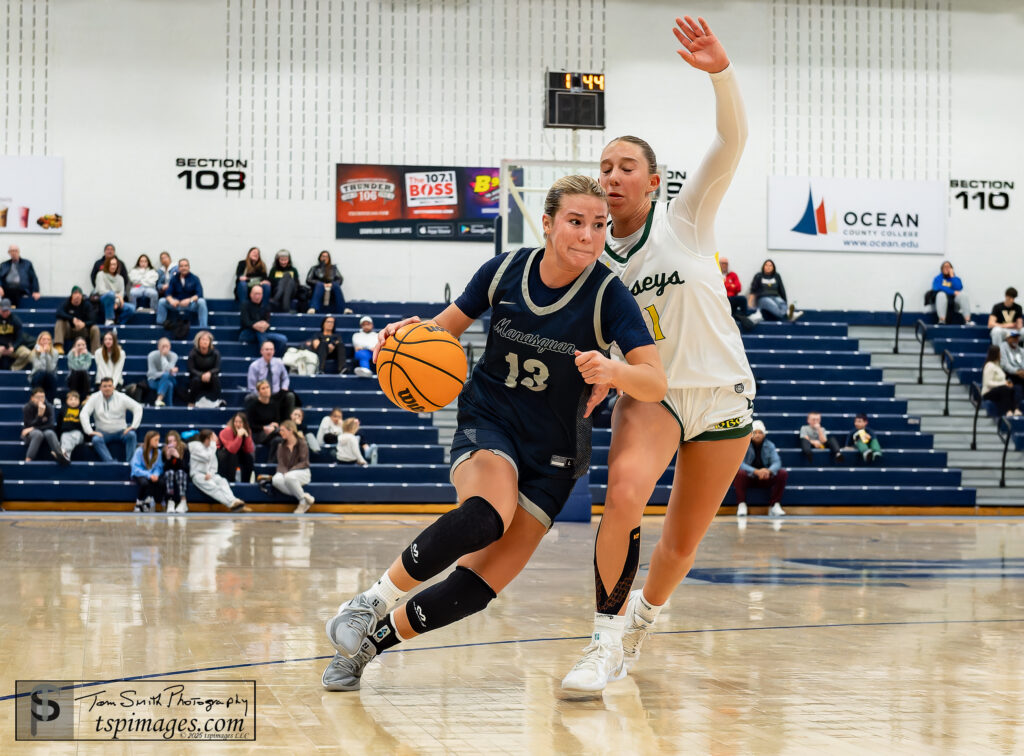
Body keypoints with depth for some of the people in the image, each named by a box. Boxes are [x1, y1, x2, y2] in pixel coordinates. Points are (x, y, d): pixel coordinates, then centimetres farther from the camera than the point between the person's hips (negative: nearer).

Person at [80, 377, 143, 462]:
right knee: (96, 440, -33)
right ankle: (110, 463, -41)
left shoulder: (121, 397, 0)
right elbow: (84, 414, -6)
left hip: (120, 432, 0)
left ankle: (130, 462, -29)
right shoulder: (95, 398, 0)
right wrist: (90, 432, -17)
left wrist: (133, 426, -14)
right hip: (103, 432, 0)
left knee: (131, 435, -30)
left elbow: (138, 407, -4)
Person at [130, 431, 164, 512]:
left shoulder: (158, 452, 1)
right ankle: (139, 503, -11)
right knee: (144, 482, -38)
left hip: (153, 476, 3)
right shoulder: (139, 451, -11)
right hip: (139, 476, -3)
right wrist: (148, 475, -26)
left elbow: (159, 467, 2)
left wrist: (156, 475, -21)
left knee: (161, 482, -29)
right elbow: (135, 468, -15)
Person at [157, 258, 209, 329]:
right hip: (177, 304, 2)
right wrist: (171, 300, -28)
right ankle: (159, 325, -10)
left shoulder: (194, 278, -5)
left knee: (201, 302, -33)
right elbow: (168, 294, -4)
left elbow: (199, 294, -15)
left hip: (191, 305, -2)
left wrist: (189, 300, -34)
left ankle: (204, 327, -31)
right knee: (161, 301, -19)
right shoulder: (174, 278, 2)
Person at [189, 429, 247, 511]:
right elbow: (208, 458, -18)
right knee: (212, 486, -32)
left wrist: (210, 473, -7)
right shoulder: (196, 446, -5)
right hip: (198, 474, -6)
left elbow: (213, 464, 13)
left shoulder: (210, 447, 17)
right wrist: (213, 444, -11)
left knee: (222, 481, -25)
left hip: (209, 474, 6)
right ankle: (231, 504, -49)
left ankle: (233, 501, -48)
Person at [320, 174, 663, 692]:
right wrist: (415, 331, -14)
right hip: (488, 421, 0)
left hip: (553, 452, 0)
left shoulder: (608, 296, -13)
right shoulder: (504, 271, -7)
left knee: (479, 585, -10)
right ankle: (374, 601, -22)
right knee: (488, 514, -36)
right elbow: (450, 325, 9)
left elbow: (656, 384, -20)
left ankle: (371, 640, 11)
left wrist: (612, 370, -41)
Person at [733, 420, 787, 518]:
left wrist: (769, 470, -34)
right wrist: (756, 471, -38)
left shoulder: (769, 446, 2)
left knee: (783, 474, -19)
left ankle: (774, 505, -17)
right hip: (748, 477, -3)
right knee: (740, 473, -36)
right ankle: (741, 505, -27)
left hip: (765, 479, 3)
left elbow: (776, 462, -9)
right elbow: (740, 464, -21)